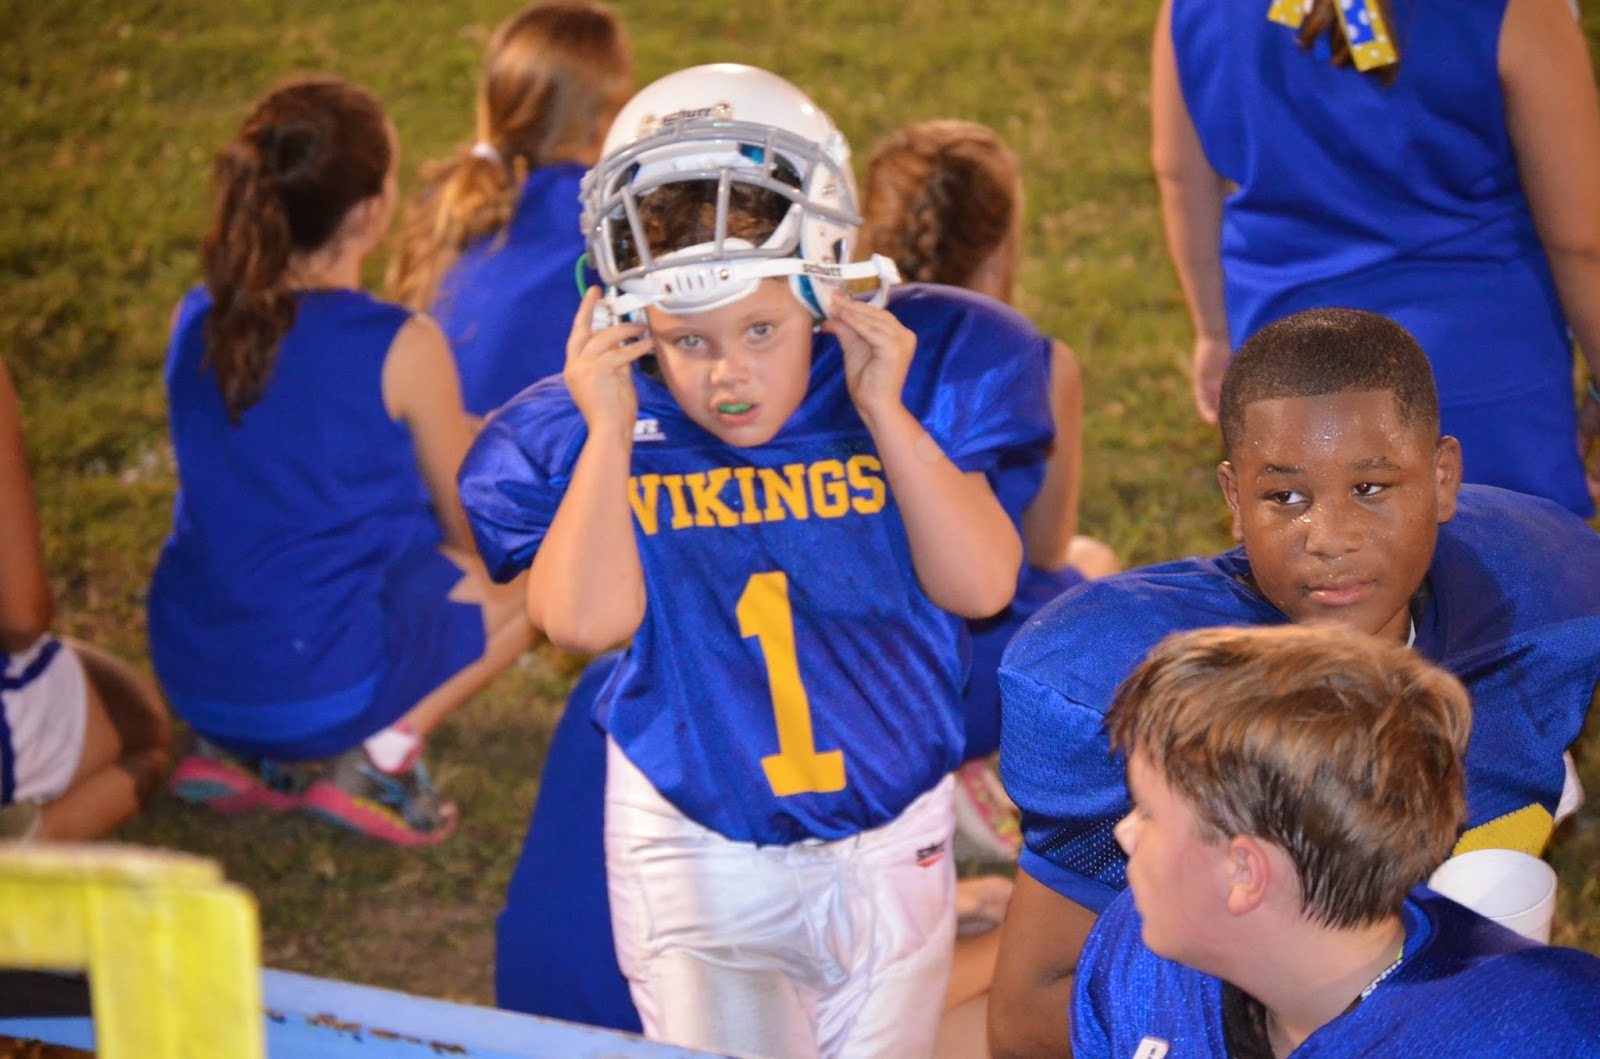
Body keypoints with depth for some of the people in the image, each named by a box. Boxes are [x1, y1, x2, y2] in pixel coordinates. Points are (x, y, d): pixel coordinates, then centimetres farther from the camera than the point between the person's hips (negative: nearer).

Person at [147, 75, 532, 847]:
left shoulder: (196, 321, 1)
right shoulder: (400, 349, -15)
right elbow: (473, 533, 0)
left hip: (189, 679, 6)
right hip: (324, 689, -6)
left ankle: (234, 753, 14)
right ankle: (378, 756, -2)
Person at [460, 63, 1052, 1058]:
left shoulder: (911, 384, -9)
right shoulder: (589, 432, -11)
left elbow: (983, 586, -16)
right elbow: (586, 621, -24)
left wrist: (887, 415, -21)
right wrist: (609, 435, -24)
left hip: (892, 846, 2)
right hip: (701, 857, -2)